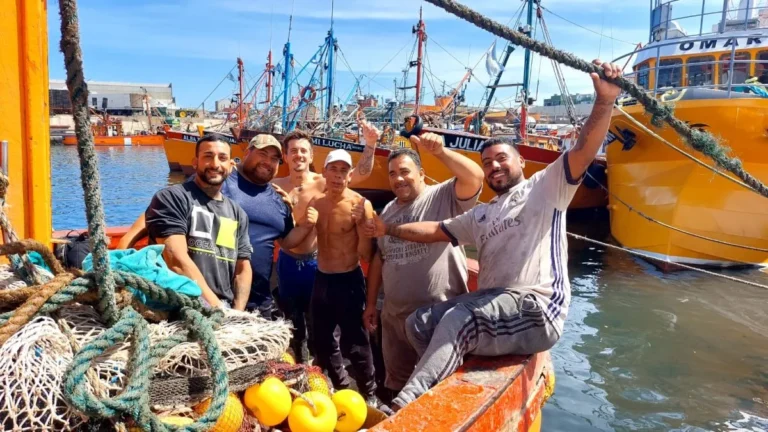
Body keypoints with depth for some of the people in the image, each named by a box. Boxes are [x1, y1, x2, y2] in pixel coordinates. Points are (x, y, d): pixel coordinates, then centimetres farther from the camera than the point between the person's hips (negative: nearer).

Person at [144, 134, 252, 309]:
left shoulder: (237, 213, 17)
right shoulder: (172, 198, -2)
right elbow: (178, 261, -13)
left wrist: (236, 314, 0)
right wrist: (216, 307, -14)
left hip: (225, 310, 6)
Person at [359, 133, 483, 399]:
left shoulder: (445, 196, -7)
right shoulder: (388, 211, 13)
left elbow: (475, 178, -26)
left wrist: (439, 151, -37)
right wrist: (371, 303, 17)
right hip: (394, 315, 6)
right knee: (396, 383, 20)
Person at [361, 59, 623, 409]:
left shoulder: (544, 188, 5)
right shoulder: (481, 216, 27)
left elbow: (583, 151, -10)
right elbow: (436, 231, 30)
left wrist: (604, 102, -25)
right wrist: (389, 229, 27)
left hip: (535, 306, -8)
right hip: (490, 303, 9)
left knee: (457, 321, -31)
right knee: (419, 322, -1)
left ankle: (406, 406, -30)